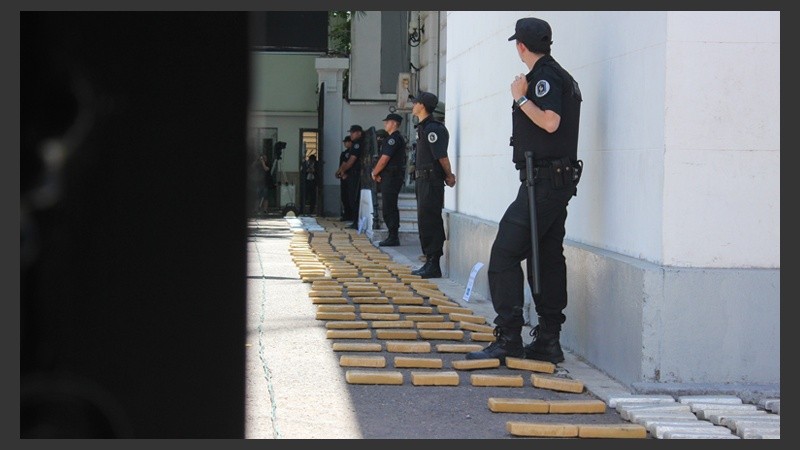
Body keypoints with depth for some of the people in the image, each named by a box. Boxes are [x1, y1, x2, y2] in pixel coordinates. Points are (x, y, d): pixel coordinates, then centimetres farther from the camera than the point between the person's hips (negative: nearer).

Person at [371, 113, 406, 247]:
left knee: (389, 208, -9)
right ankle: (393, 236, 17)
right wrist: (376, 172, 6)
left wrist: (374, 173, -4)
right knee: (391, 208, 13)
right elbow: (383, 159, 19)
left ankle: (393, 238, -8)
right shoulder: (396, 138, 19)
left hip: (391, 177, -11)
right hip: (390, 177, 11)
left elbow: (384, 159, -17)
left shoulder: (394, 138, -14)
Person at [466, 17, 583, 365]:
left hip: (543, 181, -10)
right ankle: (548, 340, 13)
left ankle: (508, 339, -13)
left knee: (504, 255, -11)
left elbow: (550, 122, -25)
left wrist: (521, 98, -13)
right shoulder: (561, 77, 19)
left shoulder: (545, 76, -11)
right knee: (547, 258, 11)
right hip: (560, 180, 10)